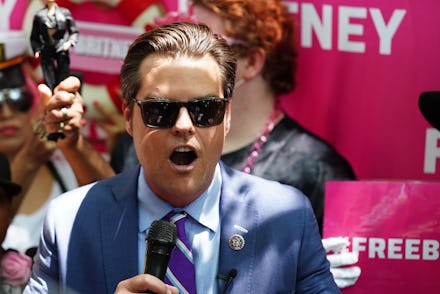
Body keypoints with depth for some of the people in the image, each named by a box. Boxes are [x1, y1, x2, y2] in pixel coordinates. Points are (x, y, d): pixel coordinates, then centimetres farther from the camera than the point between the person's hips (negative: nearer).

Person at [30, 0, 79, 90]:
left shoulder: (65, 12, 6)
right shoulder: (39, 15, 6)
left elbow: (74, 32, 10)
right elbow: (34, 37, 11)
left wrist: (70, 42, -9)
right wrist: (36, 50, -4)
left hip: (62, 50, 0)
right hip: (47, 51, 0)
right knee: (49, 81, -4)